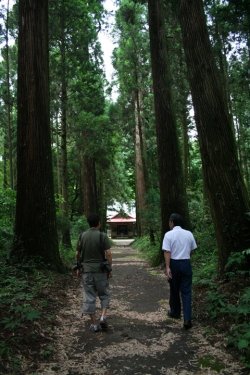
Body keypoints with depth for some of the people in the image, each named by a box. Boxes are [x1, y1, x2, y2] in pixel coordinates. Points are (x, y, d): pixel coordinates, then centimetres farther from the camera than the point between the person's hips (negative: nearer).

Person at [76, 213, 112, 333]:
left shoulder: (82, 236, 2)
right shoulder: (102, 236, -7)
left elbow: (77, 254, 5)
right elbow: (108, 253, -11)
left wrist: (78, 268, 17)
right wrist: (110, 269, -2)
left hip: (86, 270, 2)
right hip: (100, 270, -2)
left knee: (89, 297, 9)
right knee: (104, 295, 16)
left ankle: (94, 324, 12)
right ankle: (103, 316, -1)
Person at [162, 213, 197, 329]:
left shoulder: (169, 234, -9)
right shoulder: (189, 234, 2)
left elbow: (167, 252, -15)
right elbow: (192, 250, 11)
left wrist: (167, 267, -15)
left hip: (174, 264, -2)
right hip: (186, 263, 2)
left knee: (174, 290, 16)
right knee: (186, 291, 5)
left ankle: (175, 312, 33)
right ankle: (187, 319, -3)